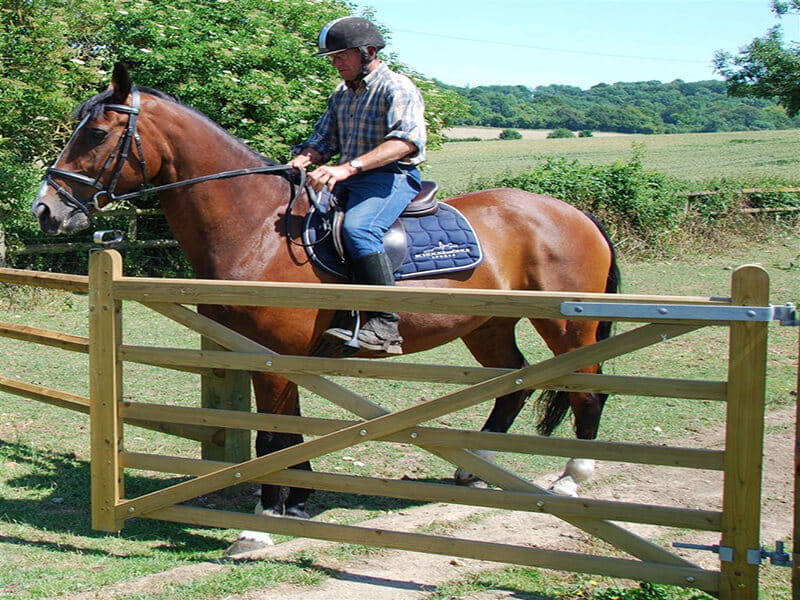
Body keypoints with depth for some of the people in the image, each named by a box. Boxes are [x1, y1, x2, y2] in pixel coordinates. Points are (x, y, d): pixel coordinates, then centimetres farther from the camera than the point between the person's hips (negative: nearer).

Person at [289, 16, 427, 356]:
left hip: (392, 178, -9)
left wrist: (348, 167, -36)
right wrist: (293, 167, -4)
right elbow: (321, 143, 19)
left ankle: (384, 327, -40)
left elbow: (407, 139, -25)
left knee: (358, 228, -35)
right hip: (346, 181, 9)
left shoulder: (396, 88, -7)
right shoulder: (341, 95, 20)